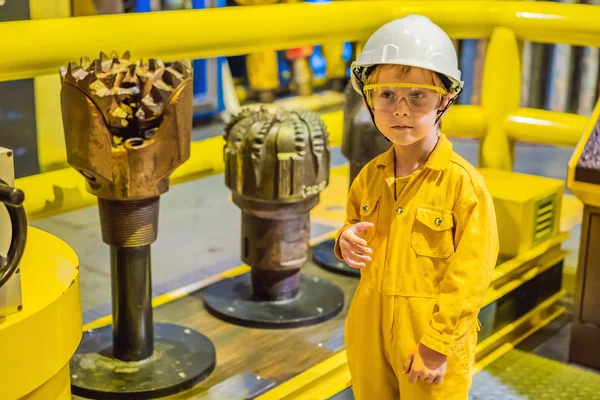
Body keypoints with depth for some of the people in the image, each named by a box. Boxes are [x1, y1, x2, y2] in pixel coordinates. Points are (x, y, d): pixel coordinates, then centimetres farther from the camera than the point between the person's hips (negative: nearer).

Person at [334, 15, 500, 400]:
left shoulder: (464, 184, -18)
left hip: (429, 343, -5)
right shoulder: (370, 176, 1)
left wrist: (437, 344, -15)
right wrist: (348, 241, -6)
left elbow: (469, 276, -17)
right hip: (370, 338, 5)